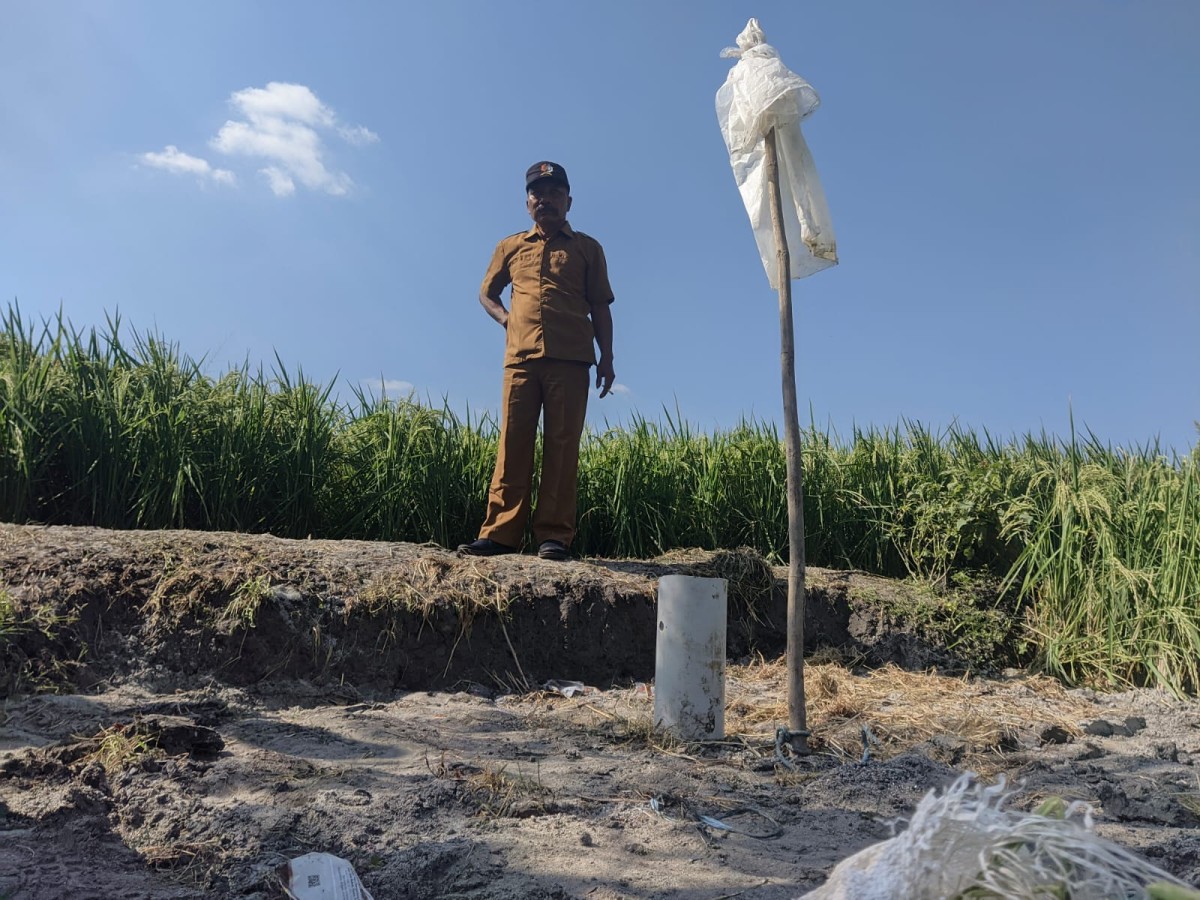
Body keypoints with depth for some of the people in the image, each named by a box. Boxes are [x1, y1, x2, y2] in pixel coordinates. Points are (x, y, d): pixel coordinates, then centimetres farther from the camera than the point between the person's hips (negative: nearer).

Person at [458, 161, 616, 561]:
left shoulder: (588, 248, 16)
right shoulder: (510, 246, 20)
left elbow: (600, 307, 12)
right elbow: (486, 292, 30)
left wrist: (607, 358, 3)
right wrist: (504, 317, 9)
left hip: (570, 361, -2)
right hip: (521, 357, 2)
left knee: (562, 446, -5)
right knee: (513, 443, -4)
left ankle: (555, 536, -5)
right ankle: (501, 532, -5)